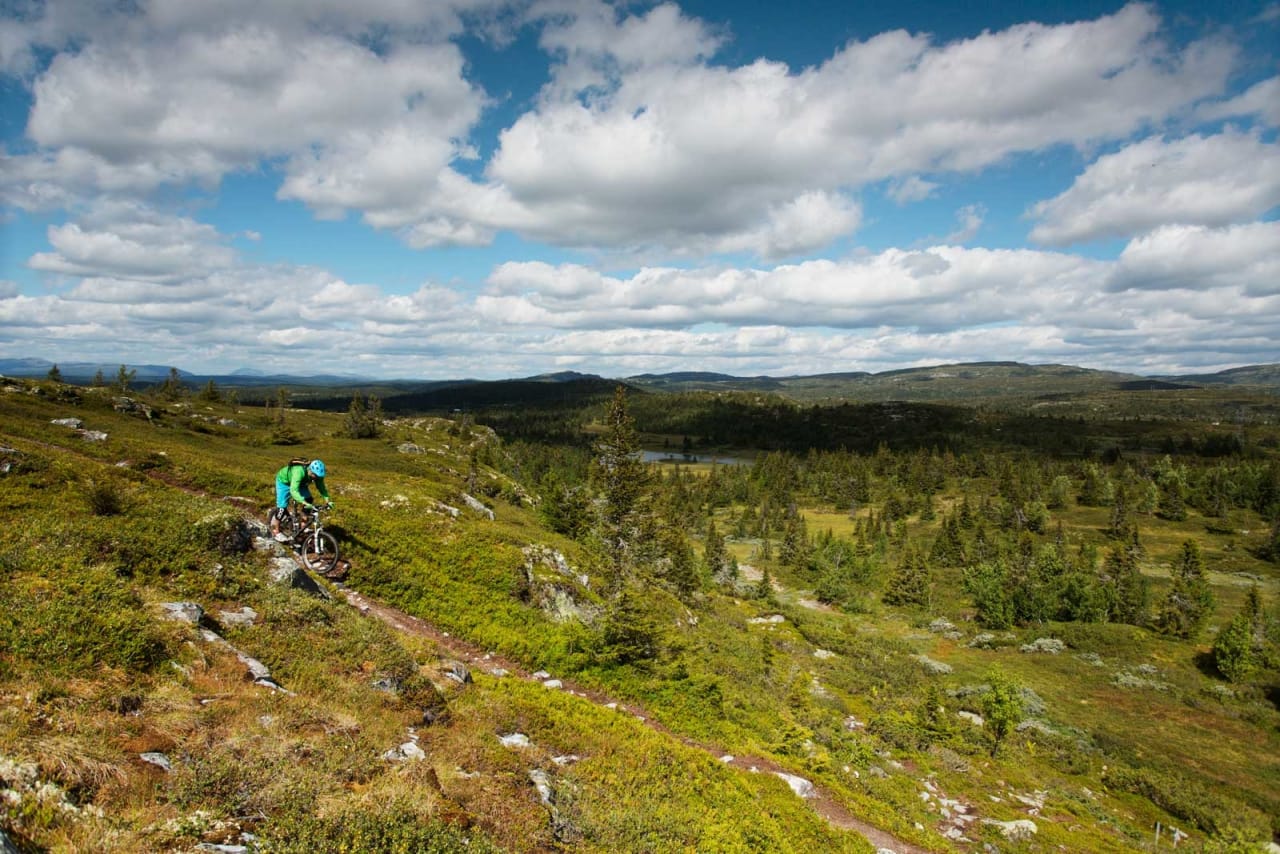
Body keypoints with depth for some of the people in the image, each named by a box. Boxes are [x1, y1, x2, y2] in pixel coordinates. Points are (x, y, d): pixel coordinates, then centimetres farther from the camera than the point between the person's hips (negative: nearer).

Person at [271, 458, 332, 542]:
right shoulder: (299, 471, -46)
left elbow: (321, 487, -19)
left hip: (300, 482, 6)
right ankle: (276, 531, 9)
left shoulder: (317, 474, -27)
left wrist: (328, 500, -35)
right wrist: (304, 503, -63)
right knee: (282, 507, -10)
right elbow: (293, 490, -53)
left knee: (309, 501, -8)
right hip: (284, 481, -6)